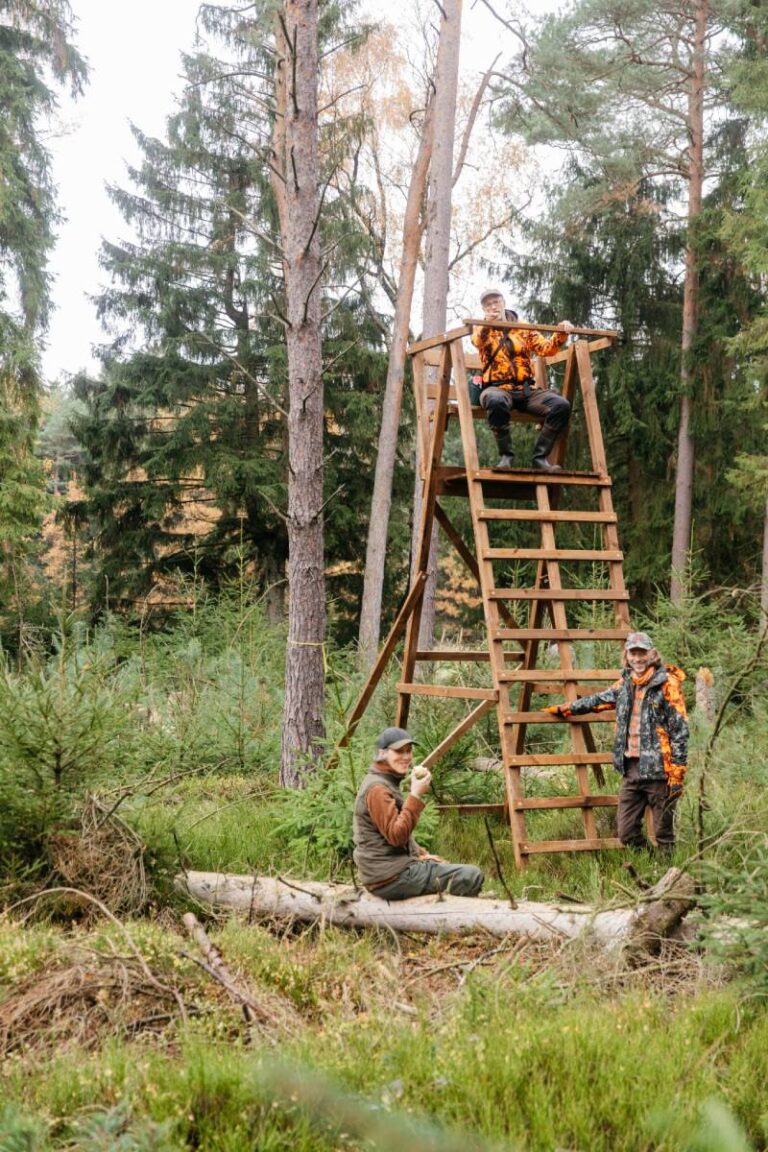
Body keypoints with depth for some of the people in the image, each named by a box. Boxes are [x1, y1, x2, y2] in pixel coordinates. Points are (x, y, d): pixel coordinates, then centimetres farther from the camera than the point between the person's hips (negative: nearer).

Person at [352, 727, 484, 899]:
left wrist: (422, 854, 11)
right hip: (390, 877, -11)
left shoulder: (388, 783, 18)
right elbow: (396, 835, -23)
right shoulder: (377, 789, -15)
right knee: (471, 876, -15)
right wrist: (416, 796, -24)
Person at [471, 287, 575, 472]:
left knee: (562, 405, -23)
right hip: (497, 388, -3)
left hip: (527, 390, 3)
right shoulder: (481, 329, 12)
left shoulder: (524, 328, 19)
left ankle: (540, 457, -16)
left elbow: (546, 348, 7)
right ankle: (505, 456, -24)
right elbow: (478, 341, -13)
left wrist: (561, 334, -12)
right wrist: (487, 324, -34)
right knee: (497, 401, -41)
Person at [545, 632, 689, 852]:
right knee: (627, 833, 7)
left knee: (663, 832, 1)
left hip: (658, 770, -6)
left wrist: (678, 771, -14)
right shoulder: (625, 684, 13)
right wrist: (566, 709, 35)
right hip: (631, 768, 6)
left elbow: (679, 729, -9)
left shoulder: (667, 684, -7)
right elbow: (598, 700, 31)